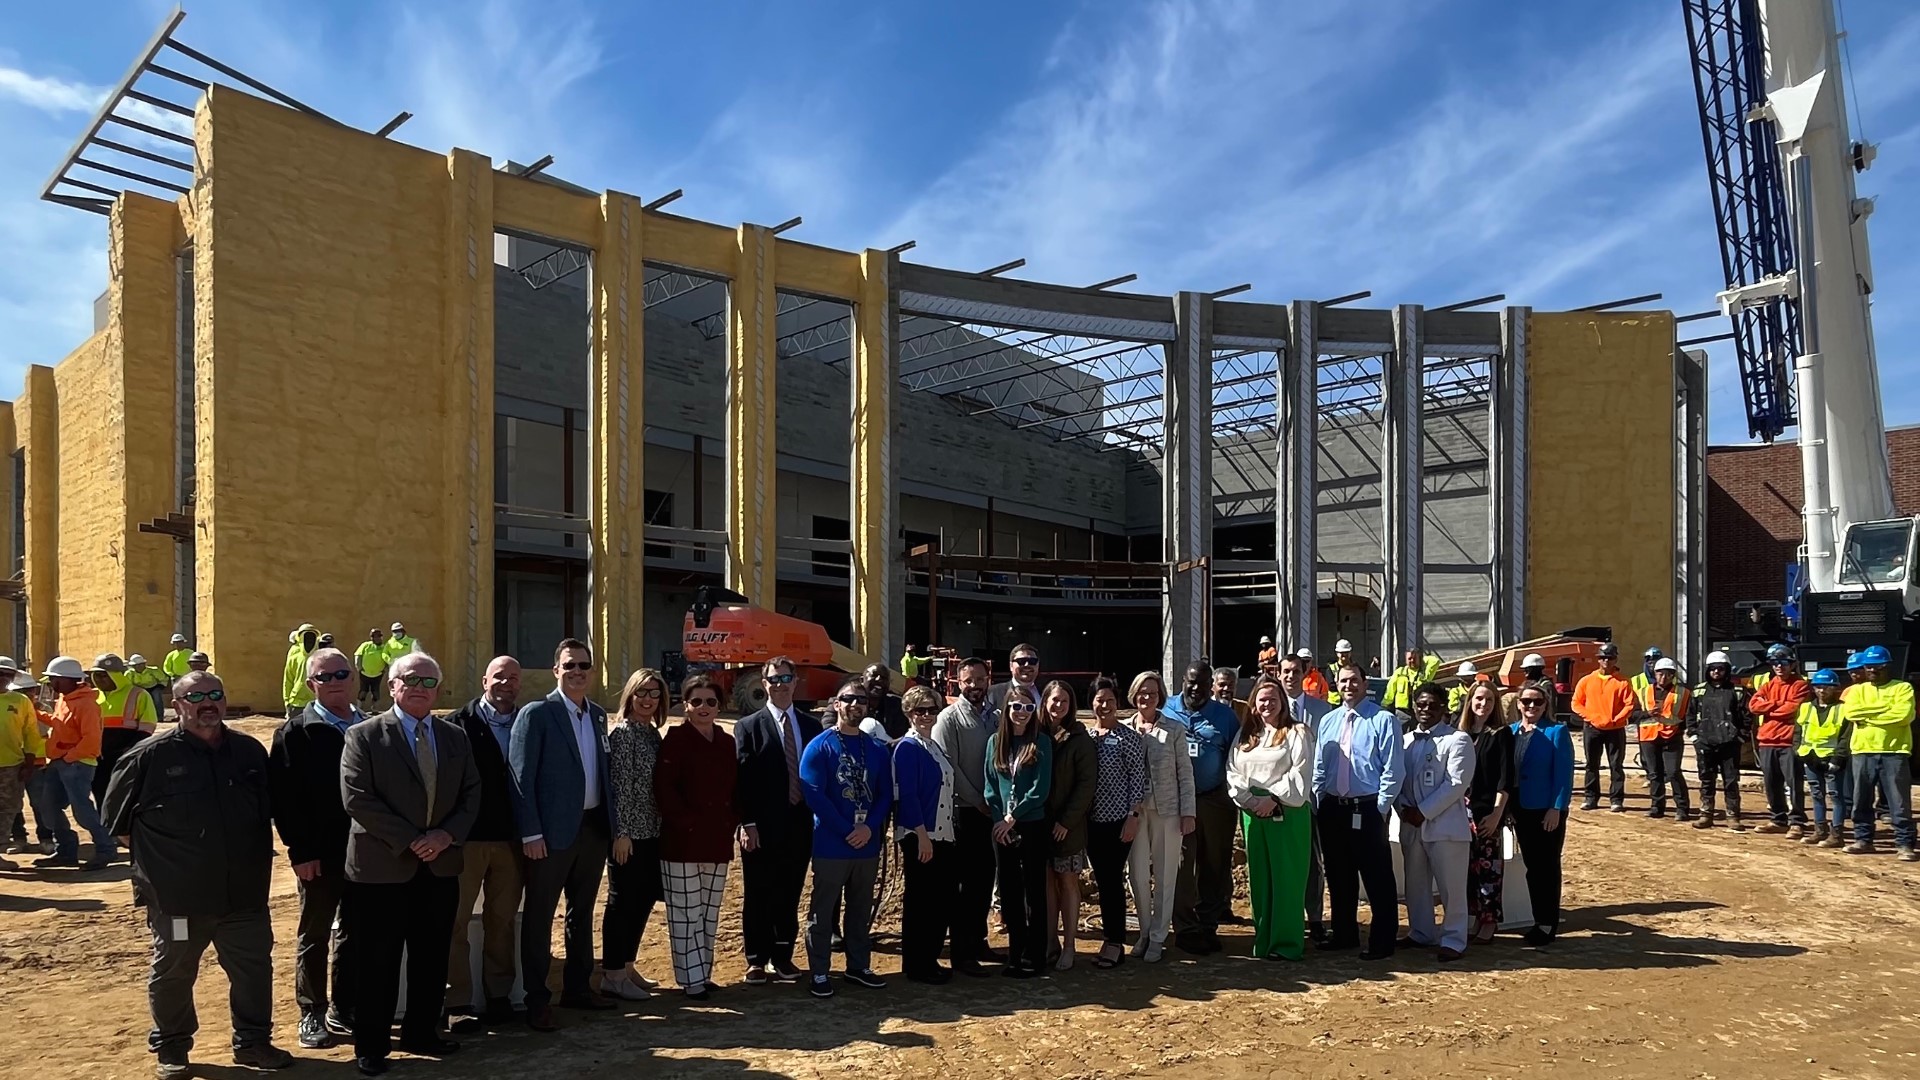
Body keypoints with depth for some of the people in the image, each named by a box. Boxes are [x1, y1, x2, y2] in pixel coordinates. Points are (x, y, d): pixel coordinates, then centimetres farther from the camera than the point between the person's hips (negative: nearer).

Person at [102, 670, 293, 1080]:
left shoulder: (250, 751, 3)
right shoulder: (151, 755, -8)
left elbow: (270, 809, 17)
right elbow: (116, 812, 3)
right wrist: (151, 854, 3)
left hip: (243, 893, 3)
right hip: (176, 896, -3)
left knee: (254, 969, 10)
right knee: (171, 974, 12)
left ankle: (252, 1042, 26)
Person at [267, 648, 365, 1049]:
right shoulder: (295, 733, -6)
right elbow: (283, 797, -10)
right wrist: (301, 851, -15)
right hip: (320, 853, -4)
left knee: (354, 931, 12)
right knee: (314, 934, 8)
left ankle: (344, 1009, 25)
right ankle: (312, 1014, 20)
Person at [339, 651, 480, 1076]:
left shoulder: (456, 737, 9)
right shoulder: (363, 735, -5)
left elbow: (471, 794, 7)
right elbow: (357, 798, -14)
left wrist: (446, 835, -10)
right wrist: (410, 841, -17)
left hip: (440, 866, 4)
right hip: (381, 866, -4)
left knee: (431, 959, 13)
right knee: (377, 964, 5)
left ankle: (421, 1033, 28)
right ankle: (371, 1045, 19)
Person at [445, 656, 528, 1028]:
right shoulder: (459, 723, -5)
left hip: (511, 838, 3)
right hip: (467, 836, -3)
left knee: (502, 920, 12)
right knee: (457, 920, 5)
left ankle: (499, 995, 23)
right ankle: (458, 1002, 13)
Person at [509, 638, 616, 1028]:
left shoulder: (598, 715, 10)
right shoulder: (536, 714, -9)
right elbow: (520, 776, -12)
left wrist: (611, 824, 9)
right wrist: (531, 833, -17)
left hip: (593, 827, 7)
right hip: (553, 832, -6)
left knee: (582, 911, 17)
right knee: (539, 916, 4)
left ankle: (577, 987, 30)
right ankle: (537, 1000, 15)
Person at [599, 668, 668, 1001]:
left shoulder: (653, 733, 11)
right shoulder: (622, 732, -12)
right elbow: (619, 786, -16)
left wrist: (658, 825, 14)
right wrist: (622, 832, -19)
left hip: (650, 831, 8)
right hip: (628, 832, -8)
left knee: (645, 897, 13)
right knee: (622, 900, 0)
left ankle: (626, 966, 26)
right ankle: (612, 975, 10)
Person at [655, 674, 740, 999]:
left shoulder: (727, 743, 10)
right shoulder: (675, 739, -7)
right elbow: (663, 789, -14)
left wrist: (732, 823, 1)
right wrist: (689, 822, -17)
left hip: (718, 842, 6)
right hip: (683, 841, -6)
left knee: (710, 913, 13)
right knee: (686, 913, 1)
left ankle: (704, 973, 23)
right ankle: (692, 979, 9)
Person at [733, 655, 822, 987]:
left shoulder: (812, 725, 8)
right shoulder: (749, 726, -1)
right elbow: (743, 777, -6)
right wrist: (747, 824, -12)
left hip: (800, 826, 3)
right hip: (763, 828, -3)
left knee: (790, 896, 11)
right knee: (759, 897, 6)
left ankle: (783, 957, 23)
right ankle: (757, 960, 18)